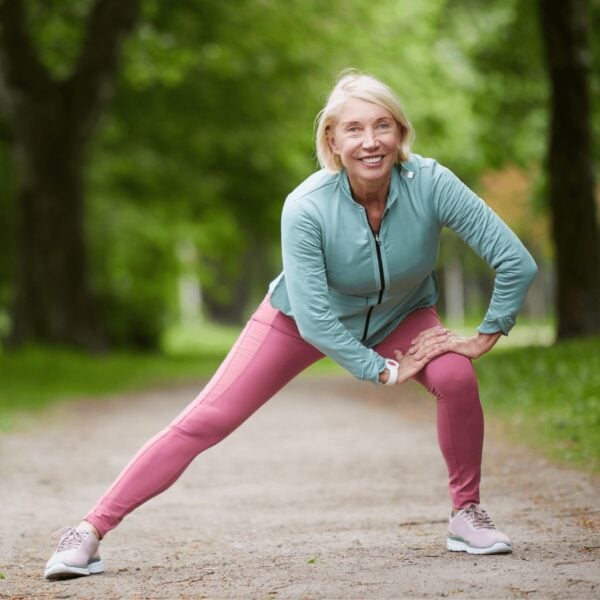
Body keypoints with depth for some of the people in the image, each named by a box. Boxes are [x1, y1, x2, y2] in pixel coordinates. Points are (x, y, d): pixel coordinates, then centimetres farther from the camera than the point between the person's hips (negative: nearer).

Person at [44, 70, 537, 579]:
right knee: (206, 420, -9)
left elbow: (516, 262, -27)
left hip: (400, 316, 2)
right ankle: (92, 530, -5)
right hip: (302, 317, -2)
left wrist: (485, 339, -21)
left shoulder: (431, 184, -31)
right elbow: (313, 318, -31)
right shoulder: (307, 207, -34)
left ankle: (467, 513, -4)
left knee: (456, 376, -27)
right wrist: (384, 371, -27)